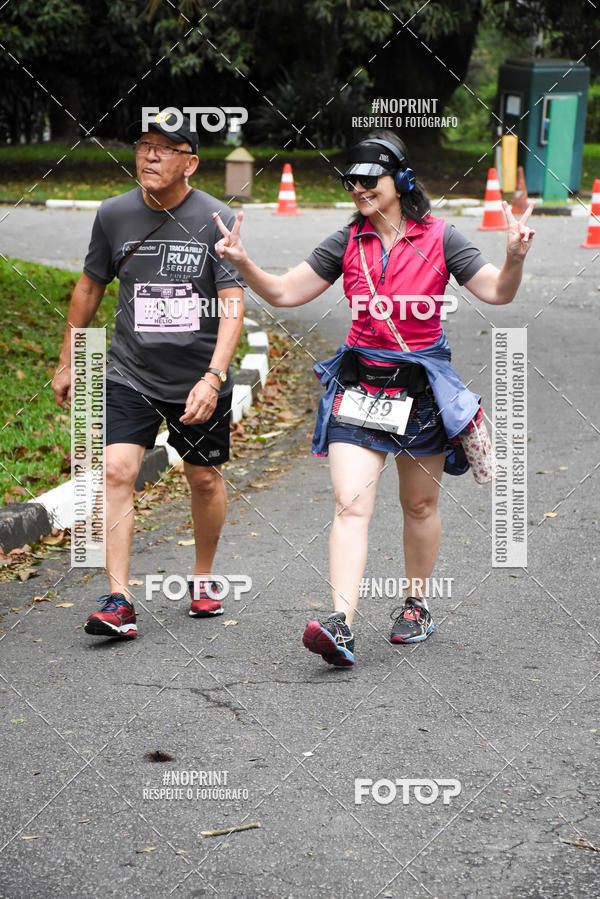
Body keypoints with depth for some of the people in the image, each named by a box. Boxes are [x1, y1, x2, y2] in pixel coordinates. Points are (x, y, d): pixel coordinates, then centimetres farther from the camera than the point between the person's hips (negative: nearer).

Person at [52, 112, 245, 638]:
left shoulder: (216, 219, -9)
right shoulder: (115, 214, -1)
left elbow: (233, 304, -14)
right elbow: (90, 287, 13)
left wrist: (213, 377, -25)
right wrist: (67, 362, 16)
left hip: (199, 381, -1)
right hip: (130, 374, 1)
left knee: (205, 479, 12)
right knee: (116, 471, -15)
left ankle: (204, 578, 36)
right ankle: (119, 602, -14)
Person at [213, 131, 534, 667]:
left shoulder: (437, 238, -4)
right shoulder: (348, 244, 4)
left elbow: (497, 293, -8)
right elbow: (285, 292, 5)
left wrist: (515, 258, -28)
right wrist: (243, 265, -11)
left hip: (422, 386, -1)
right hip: (359, 384, 1)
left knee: (420, 506, 14)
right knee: (351, 506, -12)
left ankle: (417, 604, 34)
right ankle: (340, 625, -22)